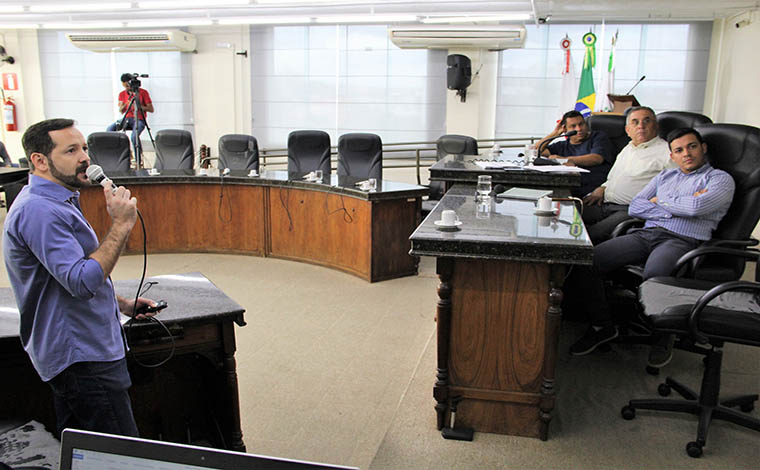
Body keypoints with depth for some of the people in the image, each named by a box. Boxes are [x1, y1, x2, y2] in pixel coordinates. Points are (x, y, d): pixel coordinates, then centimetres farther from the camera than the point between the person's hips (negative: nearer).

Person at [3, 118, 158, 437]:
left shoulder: (54, 202, 15)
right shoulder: (39, 210, -21)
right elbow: (83, 282, -30)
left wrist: (120, 303, 19)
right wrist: (121, 225, -25)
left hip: (75, 349, 11)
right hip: (81, 358, -11)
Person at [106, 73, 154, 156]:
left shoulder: (143, 92, -2)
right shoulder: (122, 94, 10)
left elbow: (151, 109, -4)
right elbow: (121, 111, 6)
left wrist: (139, 106, -18)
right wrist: (126, 105, -15)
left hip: (139, 120, -4)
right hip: (126, 118, 5)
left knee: (134, 135, -35)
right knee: (110, 129, -21)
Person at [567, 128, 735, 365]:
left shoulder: (720, 179, 10)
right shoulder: (665, 175, 27)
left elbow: (696, 207, -11)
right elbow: (635, 207, 13)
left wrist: (660, 201, 5)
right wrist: (674, 210, 1)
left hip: (682, 240, -5)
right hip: (646, 234, 5)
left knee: (654, 275, -40)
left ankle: (662, 337, -12)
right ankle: (603, 325, 0)